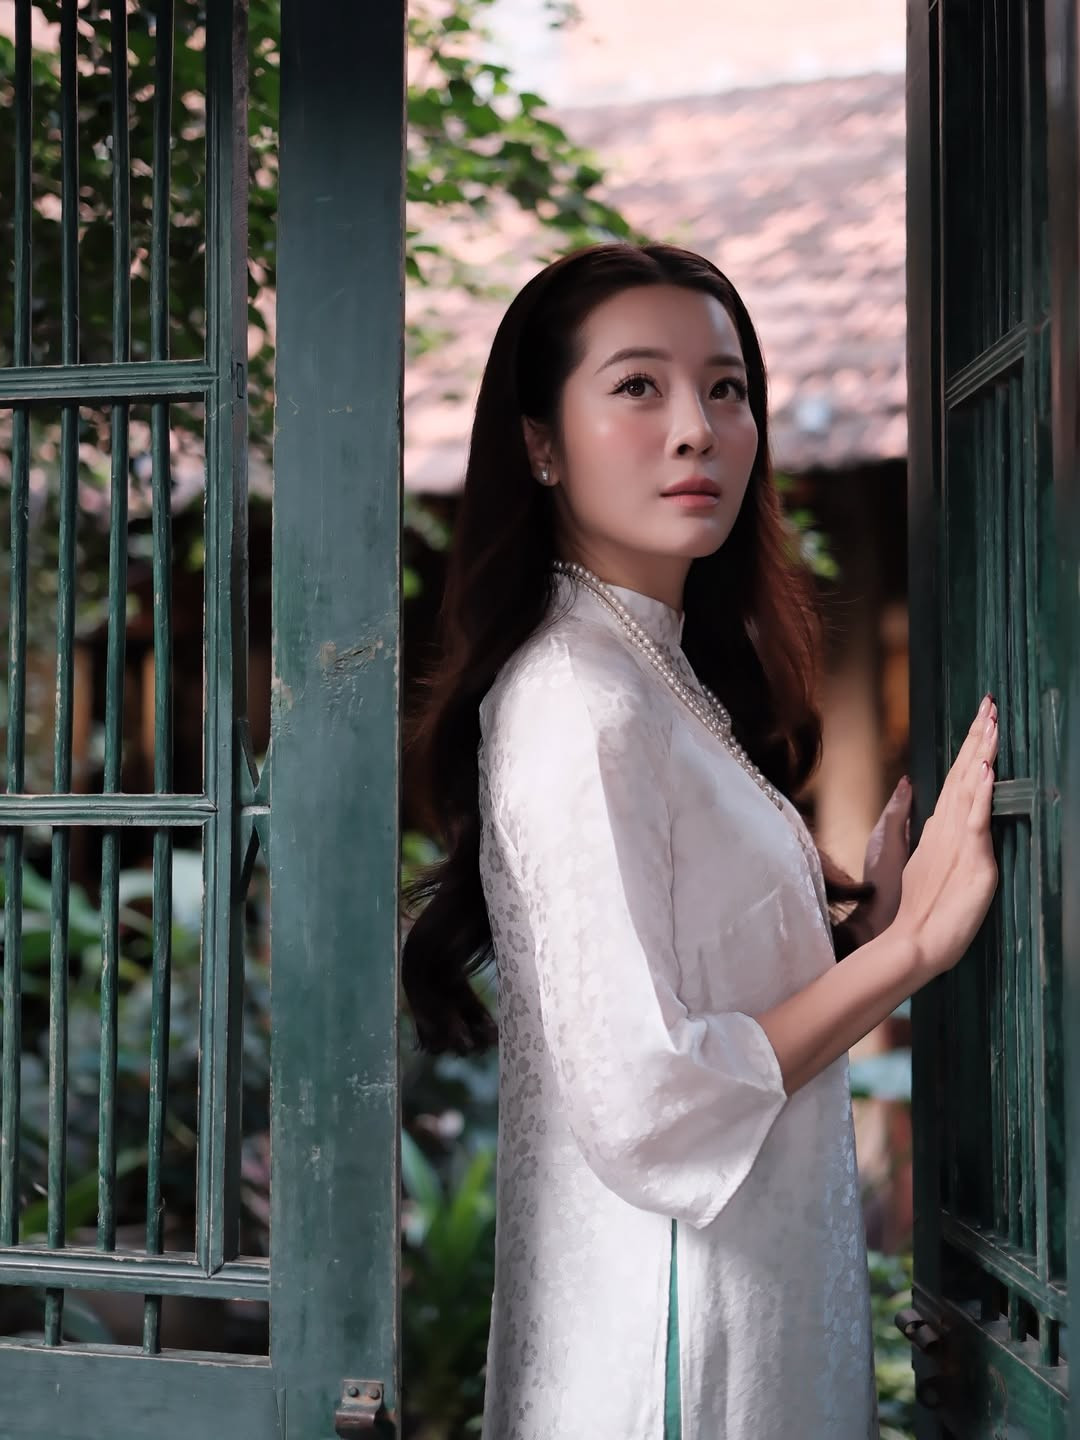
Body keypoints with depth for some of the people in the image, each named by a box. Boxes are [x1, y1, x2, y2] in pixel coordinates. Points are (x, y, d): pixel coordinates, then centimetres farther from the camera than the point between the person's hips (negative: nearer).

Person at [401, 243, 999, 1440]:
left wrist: (868, 916, -3)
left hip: (763, 1285, 9)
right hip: (672, 1326, -9)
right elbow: (643, 1104, -25)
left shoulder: (666, 676, 8)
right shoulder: (576, 706, -21)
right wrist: (908, 946, -21)